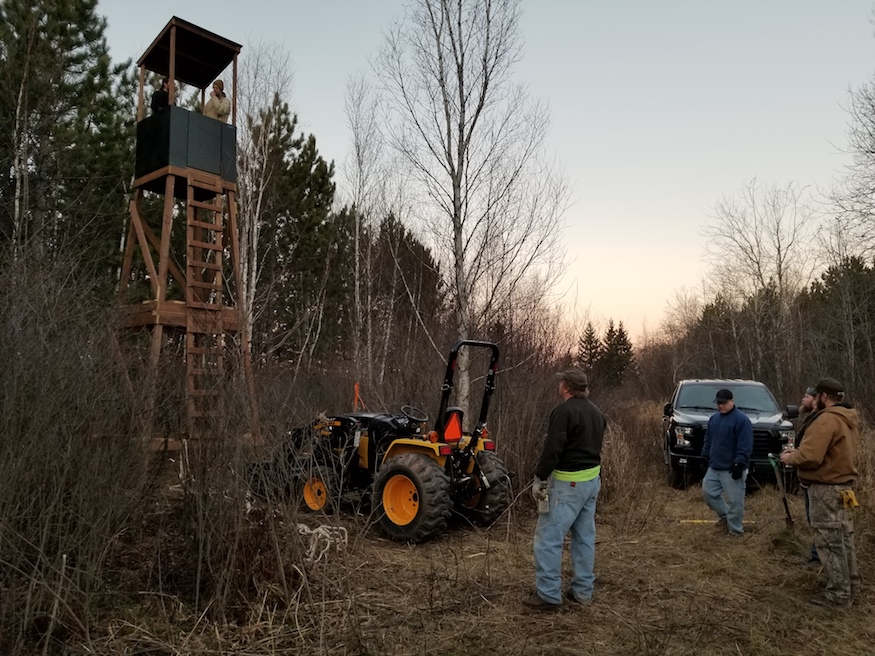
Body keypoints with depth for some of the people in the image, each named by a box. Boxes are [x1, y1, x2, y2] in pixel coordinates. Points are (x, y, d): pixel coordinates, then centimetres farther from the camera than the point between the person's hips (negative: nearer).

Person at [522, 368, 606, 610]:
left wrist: (539, 478, -16)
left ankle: (548, 594, 1)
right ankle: (583, 590, 24)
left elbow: (552, 449, -22)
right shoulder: (595, 412, 13)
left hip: (569, 483, -9)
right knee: (585, 536, 16)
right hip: (592, 479, 10)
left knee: (548, 537, -3)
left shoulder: (564, 411, -17)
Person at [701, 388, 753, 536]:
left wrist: (739, 464, -21)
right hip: (714, 467, 8)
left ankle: (735, 530, 12)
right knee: (708, 492, 11)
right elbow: (708, 441, 19)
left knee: (734, 500, -1)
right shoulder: (714, 418, 12)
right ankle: (724, 515, 31)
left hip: (731, 469, -8)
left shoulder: (741, 419, -13)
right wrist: (705, 457, 15)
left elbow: (745, 446, -17)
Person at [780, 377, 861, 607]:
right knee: (843, 538, 19)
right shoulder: (849, 419, 10)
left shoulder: (827, 419, -22)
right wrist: (798, 451, 10)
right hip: (842, 484, 10)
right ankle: (850, 585, 30)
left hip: (826, 488, -10)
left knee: (830, 542, -3)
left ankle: (838, 594, 3)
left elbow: (810, 457, -27)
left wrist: (791, 458, -8)